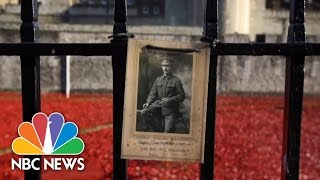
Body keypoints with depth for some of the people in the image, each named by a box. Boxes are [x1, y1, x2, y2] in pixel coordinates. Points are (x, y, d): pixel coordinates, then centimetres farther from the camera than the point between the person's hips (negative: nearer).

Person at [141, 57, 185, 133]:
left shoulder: (176, 80, -1)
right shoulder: (158, 79, 11)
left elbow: (181, 96, -5)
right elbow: (152, 94, 13)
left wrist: (169, 100, -18)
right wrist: (148, 103, -5)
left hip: (170, 108, -4)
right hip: (158, 105, 4)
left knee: (168, 130, -13)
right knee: (144, 112, -20)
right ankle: (159, 130, -3)